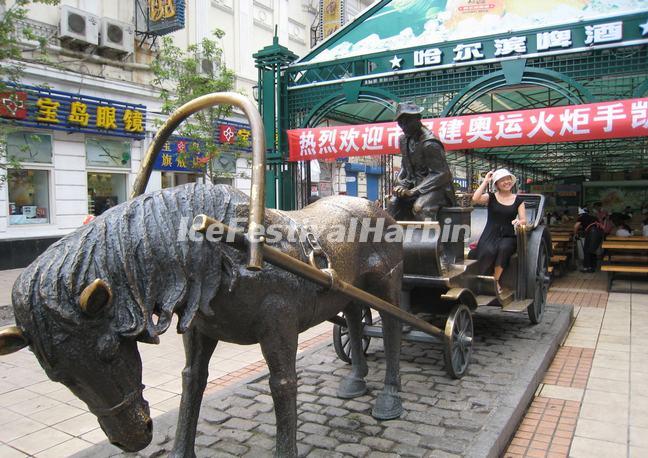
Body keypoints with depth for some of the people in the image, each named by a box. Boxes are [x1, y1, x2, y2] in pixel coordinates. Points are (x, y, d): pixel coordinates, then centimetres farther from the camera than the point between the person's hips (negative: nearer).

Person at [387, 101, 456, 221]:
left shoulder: (429, 143, -18)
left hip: (435, 187, -7)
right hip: (415, 184, 8)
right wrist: (401, 185, -3)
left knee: (420, 207, -33)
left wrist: (413, 191, -25)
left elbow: (441, 174, -20)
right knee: (394, 204, -7)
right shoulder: (404, 140, 6)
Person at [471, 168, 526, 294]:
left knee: (504, 248, -34)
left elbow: (524, 220, 6)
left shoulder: (518, 200, 13)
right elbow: (475, 199, -13)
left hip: (508, 237, 2)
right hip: (490, 235, -1)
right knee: (488, 251, -35)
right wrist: (485, 181, -7)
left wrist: (519, 221, -19)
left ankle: (495, 281, -21)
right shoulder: (491, 197, 8)